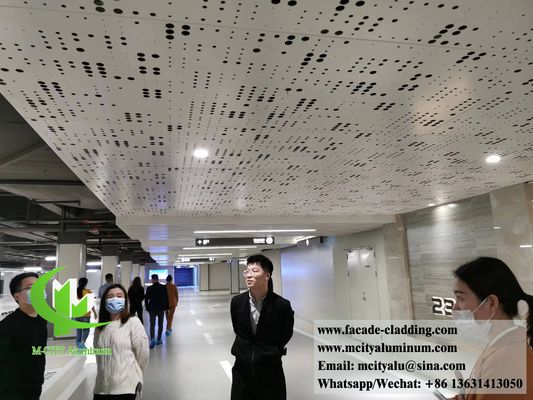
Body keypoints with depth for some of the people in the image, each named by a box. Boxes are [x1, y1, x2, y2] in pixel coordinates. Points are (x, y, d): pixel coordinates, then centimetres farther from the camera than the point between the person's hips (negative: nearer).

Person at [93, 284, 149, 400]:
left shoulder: (133, 322, -10)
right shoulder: (99, 327, 8)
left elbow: (142, 353, -8)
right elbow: (98, 355, 17)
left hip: (125, 386, -5)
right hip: (102, 387, 5)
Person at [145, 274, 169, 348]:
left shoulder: (149, 288, -8)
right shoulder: (163, 287, -5)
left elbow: (146, 299, -5)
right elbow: (166, 298, -2)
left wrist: (147, 308, 6)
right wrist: (166, 307, 6)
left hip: (152, 309, -1)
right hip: (161, 308, 1)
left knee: (152, 324, 4)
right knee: (160, 324, 13)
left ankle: (152, 339, -14)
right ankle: (158, 340, 15)